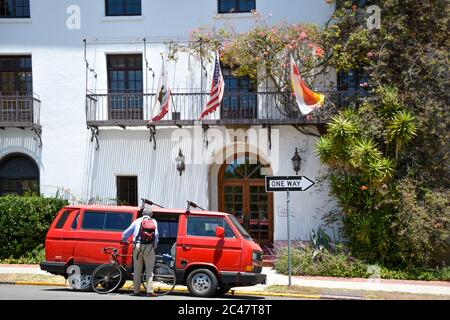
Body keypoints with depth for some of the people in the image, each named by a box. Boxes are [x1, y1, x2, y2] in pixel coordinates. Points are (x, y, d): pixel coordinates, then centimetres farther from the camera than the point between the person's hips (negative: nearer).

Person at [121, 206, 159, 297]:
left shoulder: (137, 221, 16)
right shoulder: (153, 221, 11)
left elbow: (126, 233, 18)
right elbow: (156, 234, -2)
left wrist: (124, 241, 36)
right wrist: (155, 245, 10)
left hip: (138, 246, 2)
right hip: (149, 247, -2)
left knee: (137, 270, 9)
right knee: (149, 270, 2)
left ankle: (136, 291, 10)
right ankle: (149, 291, -5)